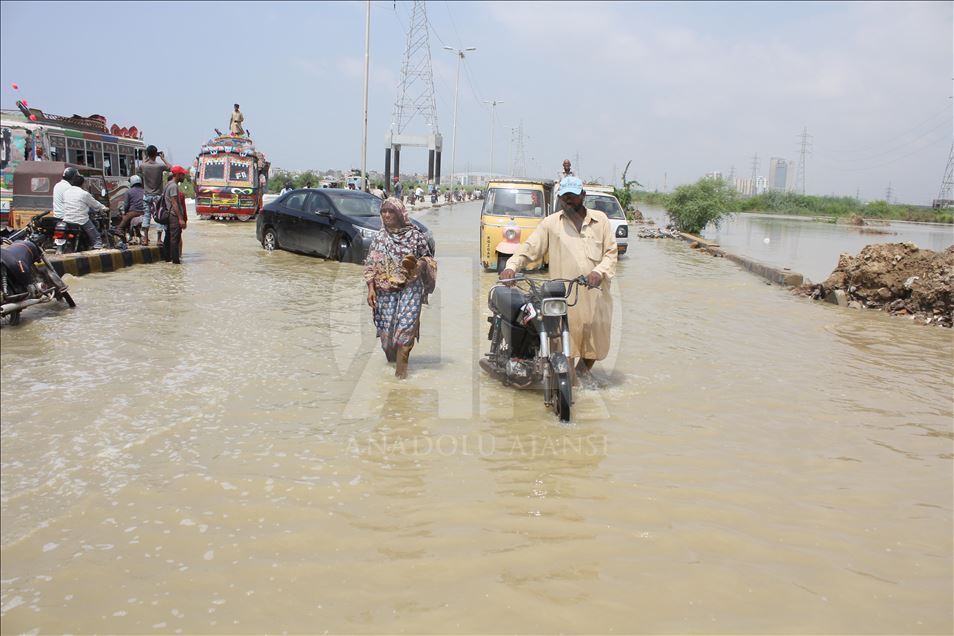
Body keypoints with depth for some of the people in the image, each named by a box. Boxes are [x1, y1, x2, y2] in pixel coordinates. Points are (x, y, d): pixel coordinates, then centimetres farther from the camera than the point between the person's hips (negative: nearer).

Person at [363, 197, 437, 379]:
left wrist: (418, 264, -16)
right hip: (385, 290, 2)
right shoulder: (379, 238, 4)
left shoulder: (414, 235, -2)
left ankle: (401, 369, -9)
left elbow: (428, 259, 6)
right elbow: (371, 265, 5)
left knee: (405, 327, -12)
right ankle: (391, 360, 27)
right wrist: (371, 289, -4)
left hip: (410, 288, -2)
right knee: (387, 329, 4)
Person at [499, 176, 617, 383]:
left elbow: (611, 252, 9)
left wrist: (600, 271, -10)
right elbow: (529, 248, 6)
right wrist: (511, 266, -12)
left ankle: (583, 373, 33)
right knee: (565, 348, -8)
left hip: (596, 293, 2)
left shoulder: (600, 220, 13)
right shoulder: (551, 223, 11)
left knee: (596, 342, 8)